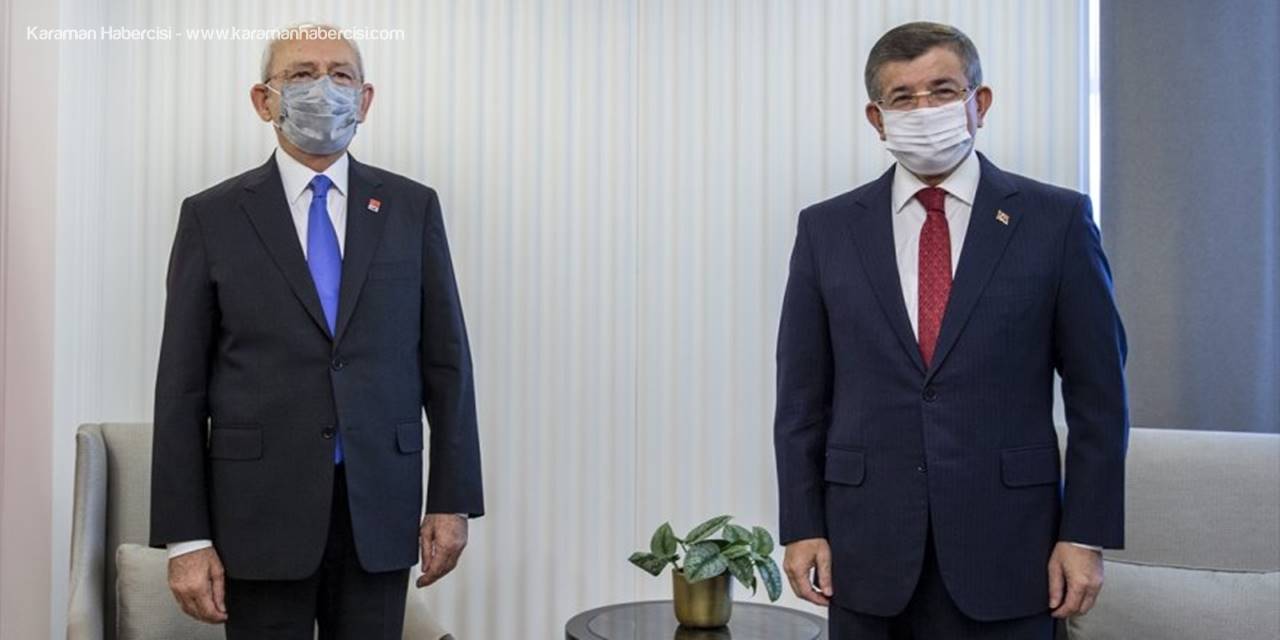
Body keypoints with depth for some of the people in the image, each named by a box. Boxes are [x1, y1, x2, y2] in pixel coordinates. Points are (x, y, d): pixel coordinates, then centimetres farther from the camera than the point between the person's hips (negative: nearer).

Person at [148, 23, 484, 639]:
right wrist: (185, 538, -4)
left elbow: (445, 361, 5)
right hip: (260, 509, -1)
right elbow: (182, 384, 0)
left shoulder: (412, 207, 5)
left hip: (380, 509, 1)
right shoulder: (212, 216, 1)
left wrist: (452, 499, 0)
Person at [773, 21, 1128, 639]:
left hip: (1005, 548, -1)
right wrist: (802, 526, 0)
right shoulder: (827, 228, 3)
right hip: (867, 551, 1)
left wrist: (1086, 535, -4)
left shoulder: (1056, 219, -1)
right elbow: (802, 396, 4)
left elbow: (1098, 394, 0)